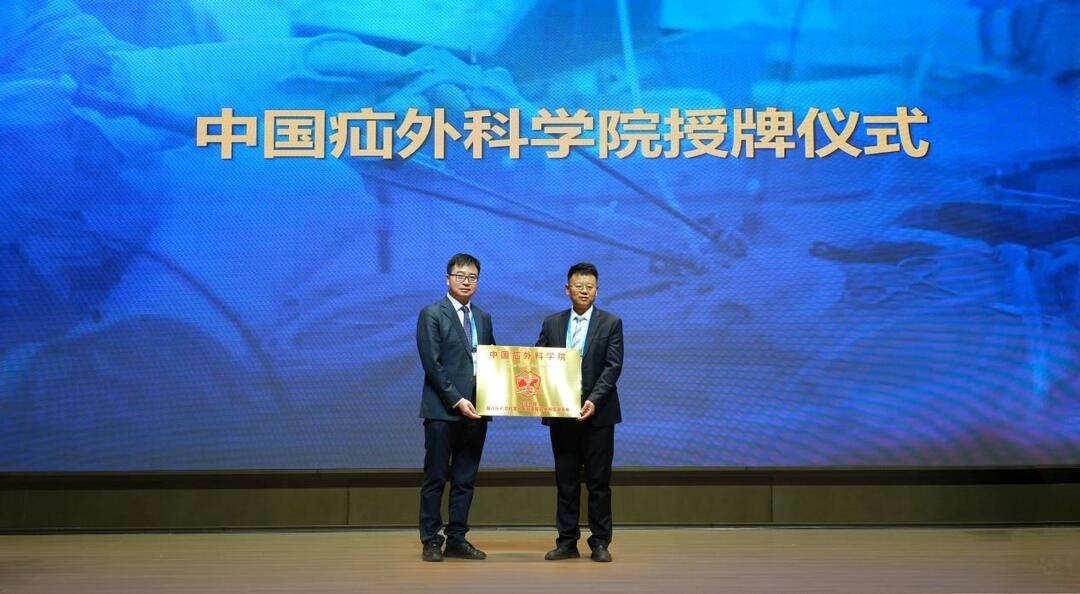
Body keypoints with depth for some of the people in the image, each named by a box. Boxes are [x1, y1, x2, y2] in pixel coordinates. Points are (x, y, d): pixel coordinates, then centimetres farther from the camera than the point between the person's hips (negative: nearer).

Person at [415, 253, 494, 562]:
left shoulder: (483, 318, 16)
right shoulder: (431, 314, -3)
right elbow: (432, 363, -10)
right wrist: (456, 400, -15)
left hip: (475, 410, 6)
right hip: (442, 409, -5)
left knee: (465, 479, 8)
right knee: (435, 478, 0)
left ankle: (457, 539, 16)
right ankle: (431, 541, 8)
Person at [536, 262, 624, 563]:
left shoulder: (611, 323, 1)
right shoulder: (552, 323, 9)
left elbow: (613, 367, -7)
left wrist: (594, 400, -19)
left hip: (597, 412, -2)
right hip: (561, 414, 3)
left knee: (599, 481, 2)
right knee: (565, 481, 8)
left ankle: (600, 543, 11)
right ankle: (567, 543, 15)